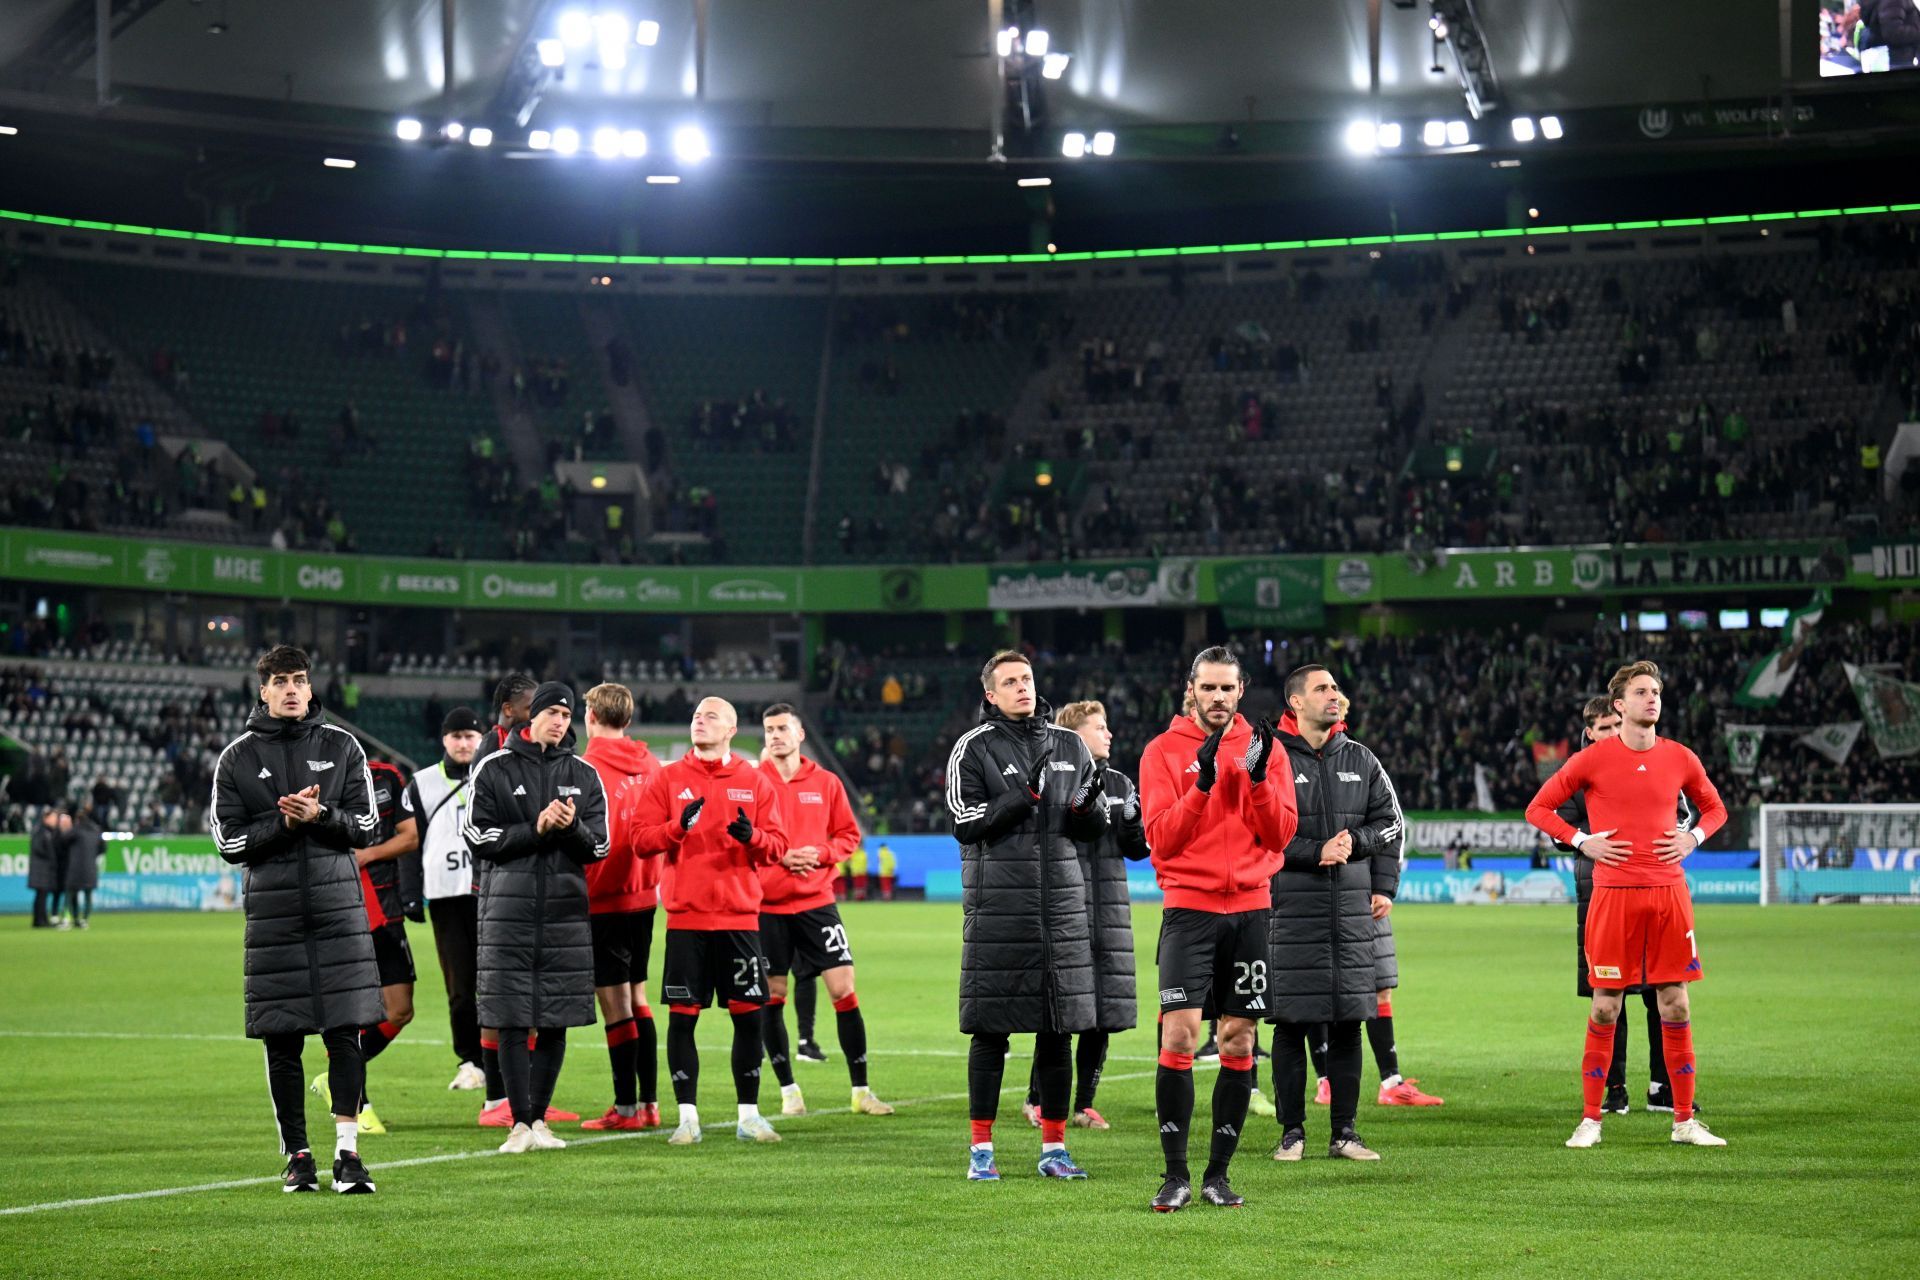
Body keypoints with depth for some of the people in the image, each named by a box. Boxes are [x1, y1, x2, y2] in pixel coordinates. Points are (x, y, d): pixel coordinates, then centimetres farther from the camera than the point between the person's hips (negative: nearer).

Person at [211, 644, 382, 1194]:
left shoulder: (341, 746, 8)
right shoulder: (237, 758, 5)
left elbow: (367, 827, 6)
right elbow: (229, 841, 1)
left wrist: (321, 815, -12)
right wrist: (285, 821, -12)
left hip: (337, 901, 0)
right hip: (273, 907, 0)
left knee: (345, 1032, -6)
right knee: (281, 1039, 2)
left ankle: (347, 1151, -4)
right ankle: (297, 1155, 12)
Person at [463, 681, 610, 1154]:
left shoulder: (584, 776, 11)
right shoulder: (494, 770, 4)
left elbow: (599, 848, 8)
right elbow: (477, 837, -3)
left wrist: (571, 827, -12)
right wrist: (535, 831, -12)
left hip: (565, 909, 3)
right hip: (509, 906, -3)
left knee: (556, 1020, 3)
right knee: (512, 1020, -5)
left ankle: (539, 1118, 13)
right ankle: (520, 1122, -2)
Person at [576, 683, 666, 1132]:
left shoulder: (587, 768, -13)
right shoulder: (651, 766, 5)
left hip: (602, 899, -6)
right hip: (644, 895, 6)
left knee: (615, 1002, -3)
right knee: (637, 998, 14)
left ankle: (626, 1107, -1)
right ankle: (649, 1102, 15)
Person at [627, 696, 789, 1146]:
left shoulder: (755, 782, 8)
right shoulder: (668, 779, 6)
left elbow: (776, 846, 5)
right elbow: (641, 839, -1)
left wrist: (751, 836, -16)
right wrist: (678, 827, -18)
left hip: (740, 916, 1)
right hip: (685, 917, -1)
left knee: (748, 1015, 1)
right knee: (682, 1015, -2)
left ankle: (748, 1115, 11)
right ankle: (688, 1116, 5)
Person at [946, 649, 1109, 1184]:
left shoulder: (1069, 744, 12)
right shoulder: (973, 748, 1)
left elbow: (1094, 828, 15)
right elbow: (965, 823, -8)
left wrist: (1090, 804, -8)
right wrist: (1021, 797, -19)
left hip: (1061, 899, 4)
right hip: (996, 900, -4)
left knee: (1059, 1029, 5)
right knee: (990, 1029, -2)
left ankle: (1054, 1146, 13)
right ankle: (981, 1149, 6)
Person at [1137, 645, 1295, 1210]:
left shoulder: (1262, 747, 9)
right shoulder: (1163, 751, 1)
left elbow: (1281, 834, 0)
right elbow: (1161, 840, -9)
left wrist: (1258, 777, -14)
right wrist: (1202, 784, -21)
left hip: (1250, 909, 3)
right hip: (1189, 905, -3)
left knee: (1239, 1045, 4)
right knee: (1178, 1037, -12)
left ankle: (1218, 1173, 12)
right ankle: (1176, 1175, -6)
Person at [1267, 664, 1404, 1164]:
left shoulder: (1359, 760, 13)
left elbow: (1391, 822, 17)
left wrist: (1378, 879, 4)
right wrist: (1316, 852, -14)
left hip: (1352, 911, 4)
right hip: (1291, 911, -4)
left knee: (1348, 1023, 5)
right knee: (1291, 1024, -1)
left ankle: (1344, 1131, 11)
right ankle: (1292, 1132, 7)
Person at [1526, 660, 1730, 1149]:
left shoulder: (1680, 759, 7)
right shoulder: (1592, 760, -1)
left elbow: (1714, 808, 23)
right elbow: (1538, 808, 6)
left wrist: (1692, 838, 4)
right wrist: (1581, 841, -5)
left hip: (1669, 892, 3)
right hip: (1613, 893, -3)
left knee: (1675, 1005, 4)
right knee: (1605, 1007, -1)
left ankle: (1684, 1121, 11)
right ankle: (1591, 1119, 8)